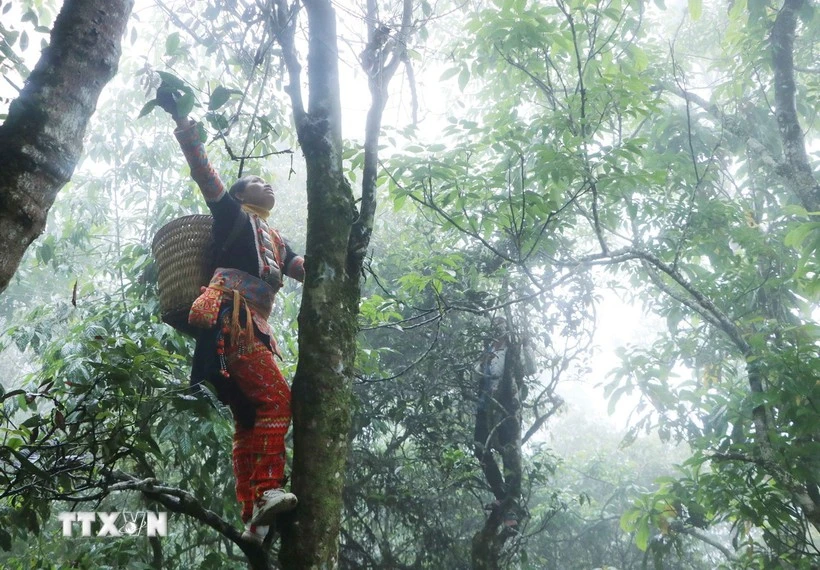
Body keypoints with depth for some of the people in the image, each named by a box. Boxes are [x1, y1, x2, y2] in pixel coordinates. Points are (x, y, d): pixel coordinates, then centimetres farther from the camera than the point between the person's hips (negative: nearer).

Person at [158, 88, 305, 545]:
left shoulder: (276, 241, 32)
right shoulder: (232, 213, 16)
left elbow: (307, 269, 19)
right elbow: (203, 170, 5)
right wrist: (180, 119, -2)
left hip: (256, 328, 7)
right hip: (230, 317, -7)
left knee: (249, 420, 0)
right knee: (276, 398, -22)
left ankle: (254, 520, -2)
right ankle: (266, 492, -26)